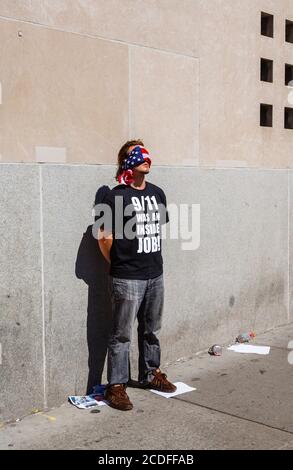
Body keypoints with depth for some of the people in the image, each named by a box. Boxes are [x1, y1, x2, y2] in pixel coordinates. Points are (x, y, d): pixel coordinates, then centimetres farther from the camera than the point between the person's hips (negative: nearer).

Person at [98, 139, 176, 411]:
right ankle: (116, 386, 13)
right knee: (122, 335, 3)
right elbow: (105, 238, -8)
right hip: (127, 279, -6)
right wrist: (119, 264, 2)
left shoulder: (157, 193, 9)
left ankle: (150, 374, 35)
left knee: (151, 330, 19)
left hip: (155, 275, 6)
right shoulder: (116, 197, -11)